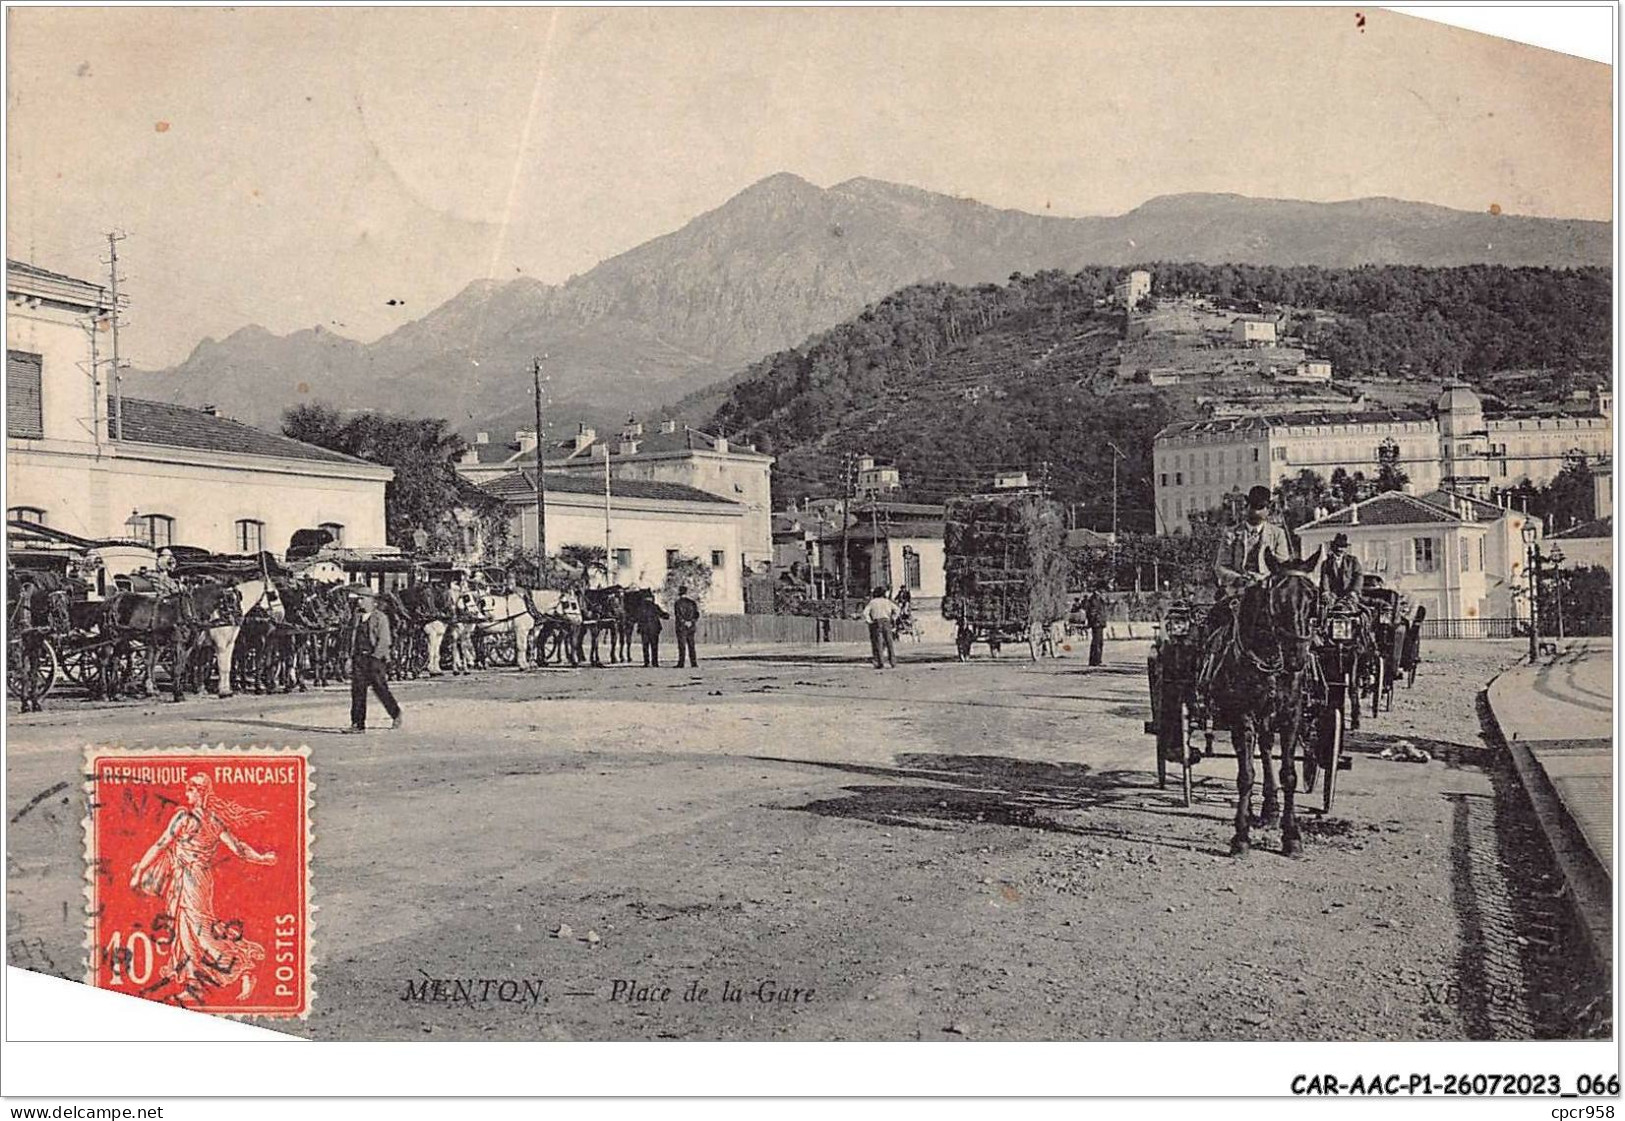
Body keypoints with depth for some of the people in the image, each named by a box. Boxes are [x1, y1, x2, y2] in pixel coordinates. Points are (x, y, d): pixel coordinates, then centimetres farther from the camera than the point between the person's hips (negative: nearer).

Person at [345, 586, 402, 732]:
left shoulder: (381, 618, -5)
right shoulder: (358, 616, 13)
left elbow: (384, 640, -9)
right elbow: (355, 638, 19)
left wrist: (376, 656, -16)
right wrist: (352, 657, 12)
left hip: (376, 658, -6)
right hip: (359, 657, 6)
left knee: (381, 688, -1)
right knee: (357, 689, -1)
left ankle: (396, 714, 20)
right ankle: (357, 723, 1)